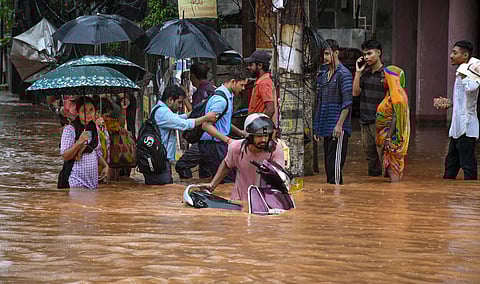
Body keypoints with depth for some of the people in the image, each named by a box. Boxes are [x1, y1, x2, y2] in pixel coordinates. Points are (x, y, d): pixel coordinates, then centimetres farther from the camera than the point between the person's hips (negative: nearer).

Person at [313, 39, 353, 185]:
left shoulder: (343, 74, -8)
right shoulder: (323, 75, 17)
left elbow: (347, 103, -13)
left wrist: (339, 125, -19)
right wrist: (317, 128, 17)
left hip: (338, 129, -8)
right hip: (326, 128, 8)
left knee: (335, 163, -10)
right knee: (328, 163, 9)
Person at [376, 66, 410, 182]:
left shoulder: (397, 96, -15)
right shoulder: (391, 94, 15)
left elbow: (396, 118, -21)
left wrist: (388, 138, -24)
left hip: (393, 136, -10)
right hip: (387, 135, 10)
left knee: (393, 168, -9)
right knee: (391, 167, 12)